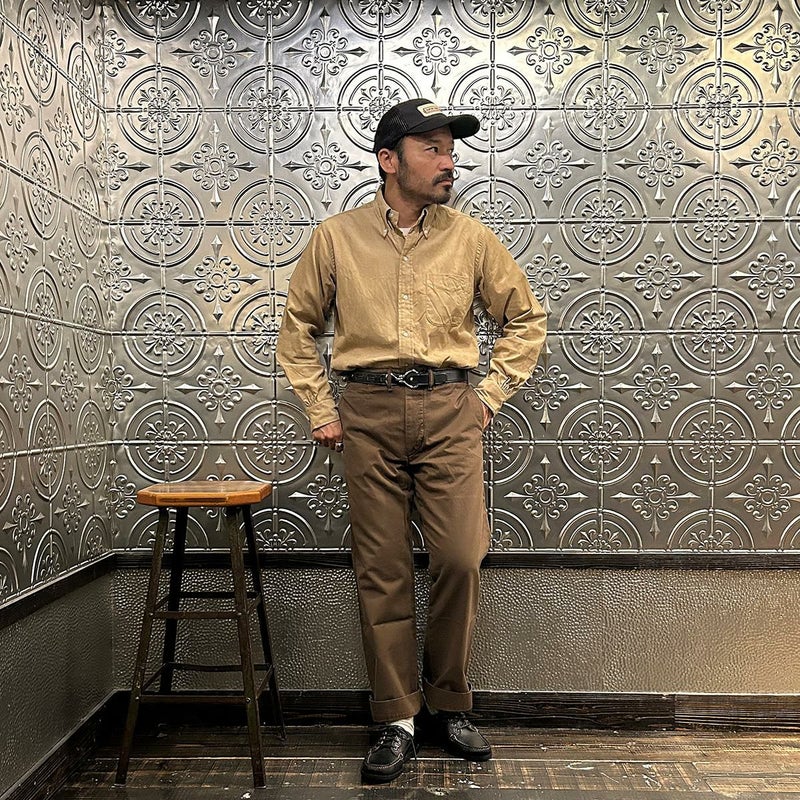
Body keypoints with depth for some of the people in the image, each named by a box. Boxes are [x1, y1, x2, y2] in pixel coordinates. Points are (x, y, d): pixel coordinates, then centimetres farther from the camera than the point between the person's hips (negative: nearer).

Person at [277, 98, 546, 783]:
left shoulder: (471, 237, 6)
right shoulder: (337, 238, 5)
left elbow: (526, 318, 15)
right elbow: (298, 329, 14)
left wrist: (490, 396, 7)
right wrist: (321, 412, 7)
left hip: (448, 411, 1)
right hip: (369, 416, 0)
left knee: (461, 559, -4)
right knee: (382, 571, 3)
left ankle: (448, 704, 19)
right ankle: (397, 720, 18)